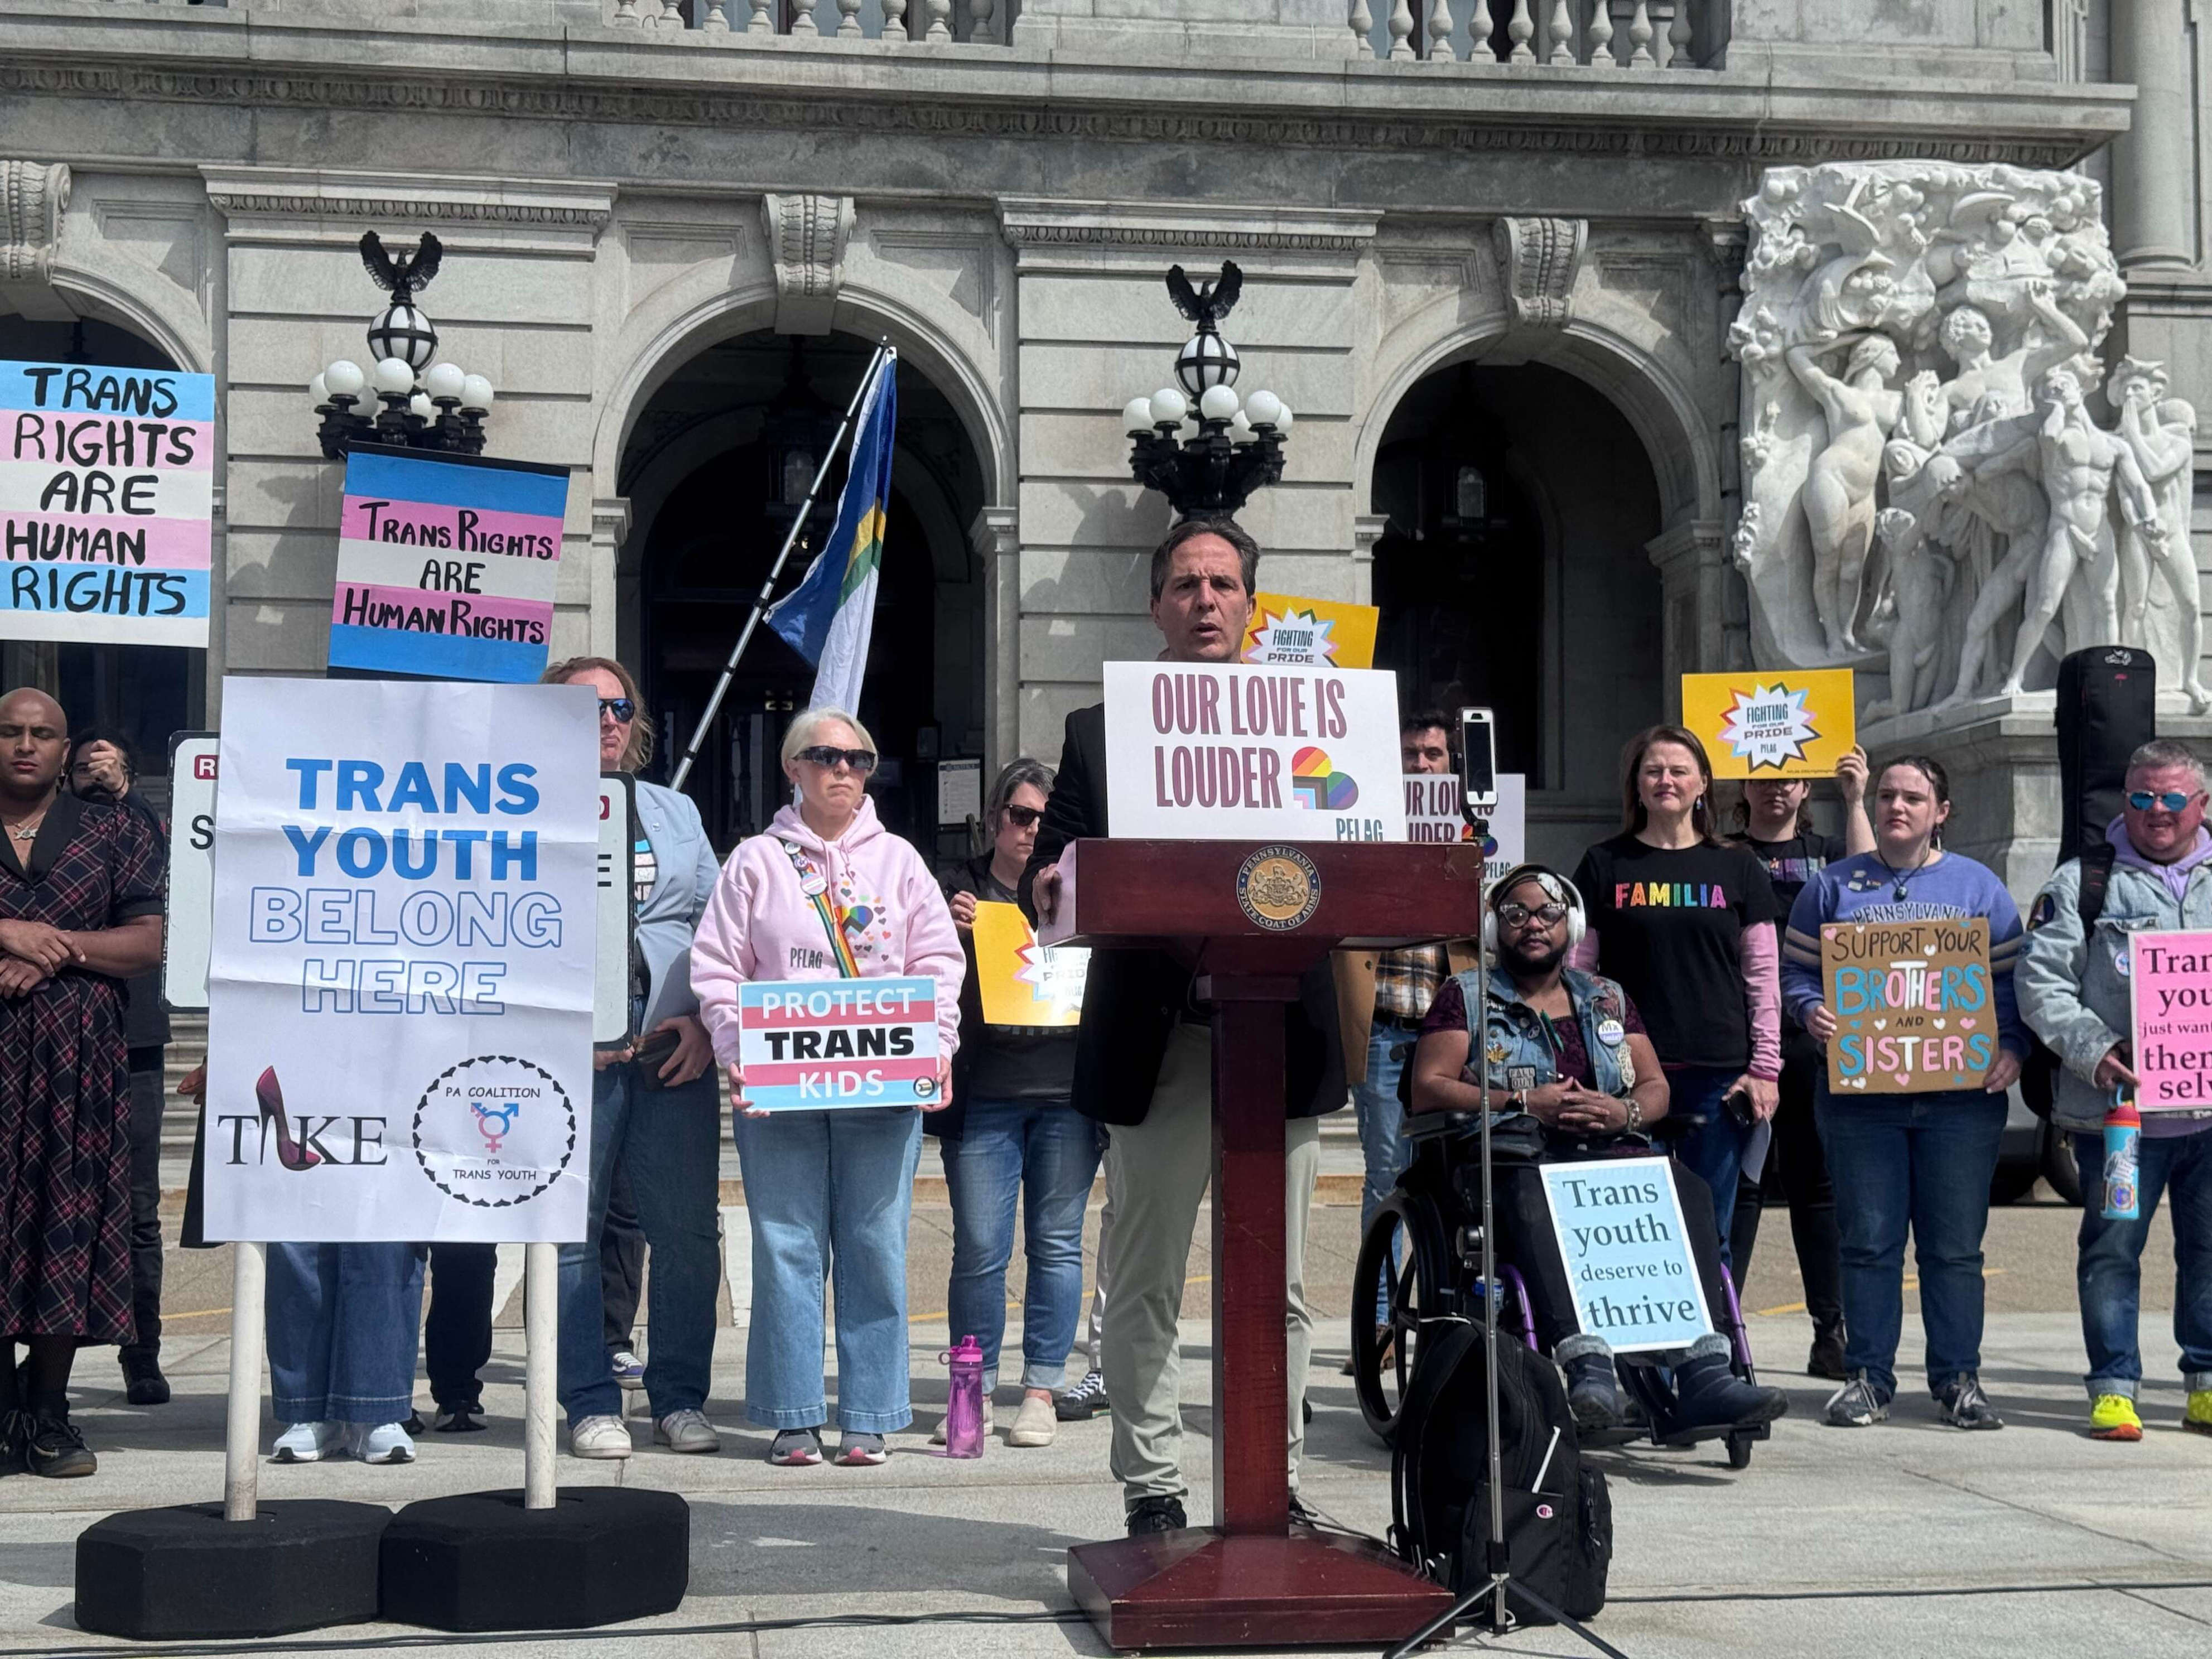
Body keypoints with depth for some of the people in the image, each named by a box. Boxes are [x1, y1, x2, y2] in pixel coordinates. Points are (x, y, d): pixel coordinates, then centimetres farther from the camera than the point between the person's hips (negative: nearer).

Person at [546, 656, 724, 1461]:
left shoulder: (676, 813, 19)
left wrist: (707, 1020, 2)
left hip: (675, 1053, 3)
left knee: (689, 1233, 2)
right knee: (571, 1232, -1)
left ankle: (681, 1398, 12)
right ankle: (592, 1405, 8)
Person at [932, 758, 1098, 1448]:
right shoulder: (961, 890, 9)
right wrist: (954, 936, -14)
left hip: (1068, 1092, 1)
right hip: (984, 1094, -1)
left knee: (1056, 1243, 4)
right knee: (979, 1249, -2)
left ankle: (1041, 1390, 13)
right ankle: (973, 1389, 11)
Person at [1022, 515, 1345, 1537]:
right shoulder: (1097, 732, 10)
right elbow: (1048, 875, 5)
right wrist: (1047, 890, -18)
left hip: (1279, 1040, 1)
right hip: (1155, 1043, 0)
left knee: (1277, 1288, 7)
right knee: (1145, 1286, 5)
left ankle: (1272, 1486, 17)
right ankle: (1152, 1493, 14)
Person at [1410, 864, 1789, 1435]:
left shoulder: (1608, 999, 26)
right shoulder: (1464, 996, 15)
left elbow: (1657, 1087, 19)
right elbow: (1427, 1089, 2)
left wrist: (1624, 1112, -5)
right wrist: (1522, 1102, -9)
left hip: (1609, 1154, 4)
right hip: (1515, 1157, -4)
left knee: (1687, 1193, -29)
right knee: (1537, 1206, -41)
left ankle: (1703, 1372, -39)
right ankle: (1587, 1366, -55)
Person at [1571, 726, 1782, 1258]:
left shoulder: (1737, 867, 10)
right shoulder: (1606, 865, 8)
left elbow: (1763, 976, 9)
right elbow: (1577, 971, 8)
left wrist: (1765, 1068, 1)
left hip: (1719, 1074, 1)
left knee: (1708, 1231, 3)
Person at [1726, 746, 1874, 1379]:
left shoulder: (1826, 851, 13)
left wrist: (1855, 801, -11)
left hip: (1813, 1036, 1)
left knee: (1818, 1183, 4)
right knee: (1738, 1180, -2)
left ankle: (1832, 1332, 8)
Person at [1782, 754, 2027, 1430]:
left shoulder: (1978, 886, 10)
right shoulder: (1833, 885, 11)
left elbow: (2012, 979, 7)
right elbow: (1795, 969, 10)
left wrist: (2011, 1048, -8)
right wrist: (1812, 1013, -11)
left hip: (1961, 1095, 0)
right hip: (1858, 1090, 0)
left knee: (1955, 1245, 2)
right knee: (1869, 1241, 1)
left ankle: (1959, 1378, 11)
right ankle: (1867, 1377, 9)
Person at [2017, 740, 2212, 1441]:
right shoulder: (2083, 881, 4)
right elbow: (2039, 981, -2)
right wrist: (2092, 1051, -15)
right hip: (2117, 1108, -2)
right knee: (2111, 1248, 0)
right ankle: (2113, 1386, 8)